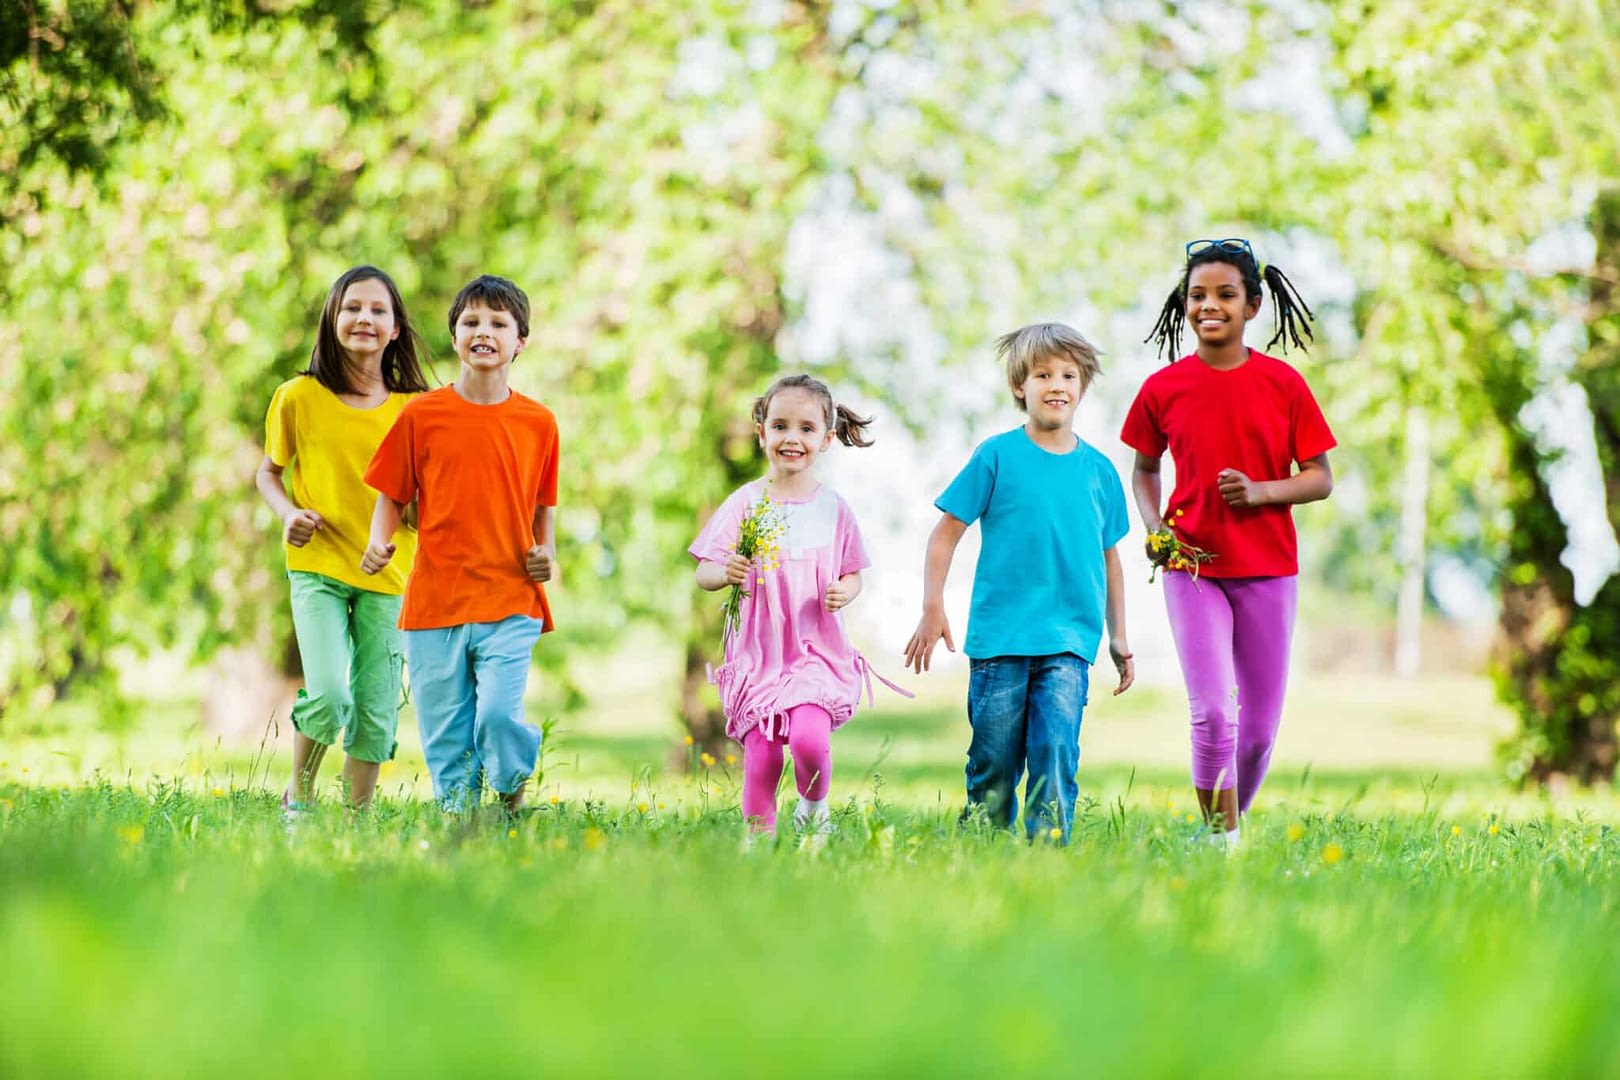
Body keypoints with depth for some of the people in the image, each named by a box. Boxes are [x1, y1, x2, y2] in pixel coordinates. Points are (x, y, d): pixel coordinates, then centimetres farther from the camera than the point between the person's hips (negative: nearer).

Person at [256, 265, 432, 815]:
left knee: (376, 708, 3)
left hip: (387, 572, 2)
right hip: (318, 567, -2)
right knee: (329, 697, -16)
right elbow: (269, 471, 10)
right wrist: (288, 513, -9)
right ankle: (298, 796, 10)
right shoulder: (299, 397, -2)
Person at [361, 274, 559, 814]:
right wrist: (379, 543, -10)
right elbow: (391, 496, 8)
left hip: (510, 605, 0)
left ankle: (514, 798, 12)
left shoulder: (538, 423, 5)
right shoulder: (422, 415, 2)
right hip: (434, 602, 1)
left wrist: (546, 553, -1)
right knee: (446, 737, 3)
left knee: (498, 716, -16)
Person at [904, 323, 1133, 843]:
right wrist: (932, 609, -6)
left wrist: (1118, 638, 20)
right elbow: (946, 533, 3)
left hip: (1069, 643, 1)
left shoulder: (1098, 470, 9)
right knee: (993, 763, 4)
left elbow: (1108, 557, 19)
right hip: (999, 638, -1)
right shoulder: (997, 456, 0)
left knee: (1056, 749, -12)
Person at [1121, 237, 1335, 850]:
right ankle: (1223, 843, -2)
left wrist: (1260, 490, -17)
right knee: (1211, 714, -12)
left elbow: (1320, 479, 0)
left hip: (1268, 569, 1)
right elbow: (1143, 470, 14)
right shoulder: (1163, 389, 0)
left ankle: (1236, 817, 29)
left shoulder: (1283, 384, -3)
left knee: (1260, 725, 6)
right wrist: (1154, 529, -4)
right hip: (1192, 568, -1)